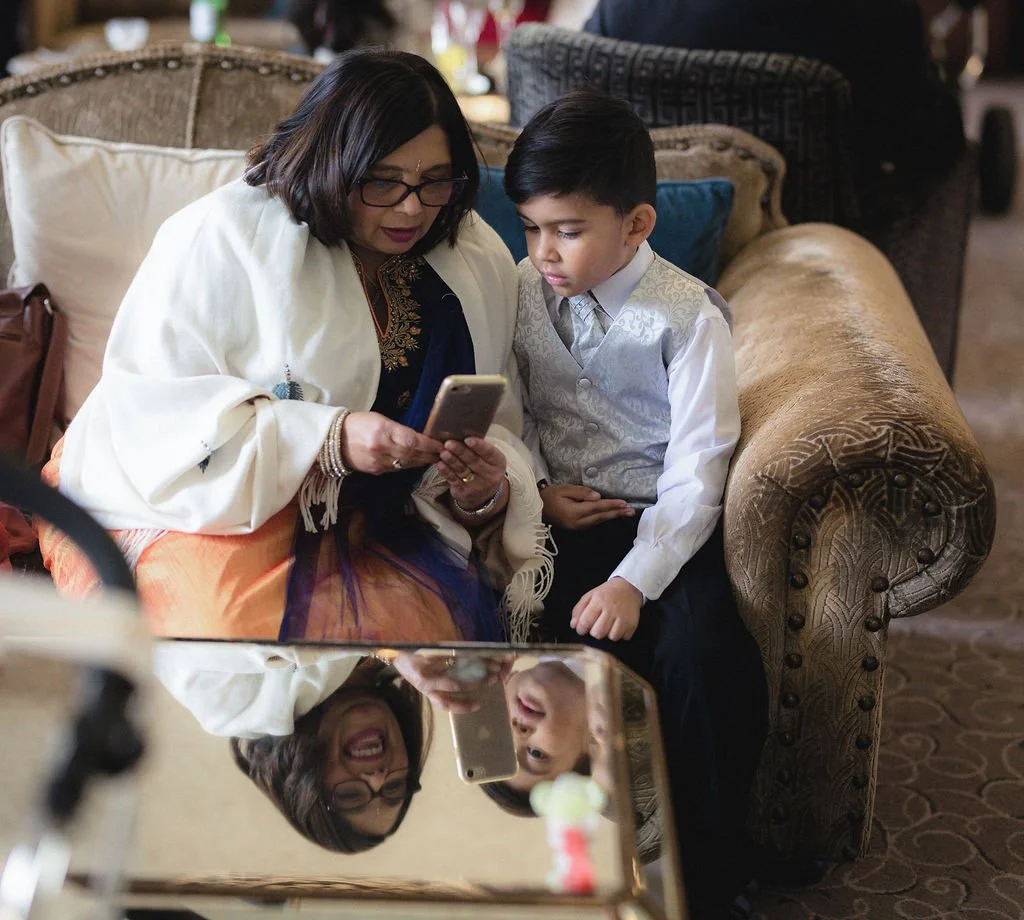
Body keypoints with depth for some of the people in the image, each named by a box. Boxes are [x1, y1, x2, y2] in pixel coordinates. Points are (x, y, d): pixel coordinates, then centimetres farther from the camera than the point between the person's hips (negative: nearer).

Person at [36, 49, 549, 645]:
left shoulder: (483, 263, 6)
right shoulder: (224, 237, -11)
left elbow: (497, 432, 12)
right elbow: (152, 412, -18)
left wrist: (486, 494, -13)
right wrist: (330, 438, -29)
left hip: (357, 523, 4)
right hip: (198, 504, -3)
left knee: (430, 620, -26)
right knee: (243, 629, -32)